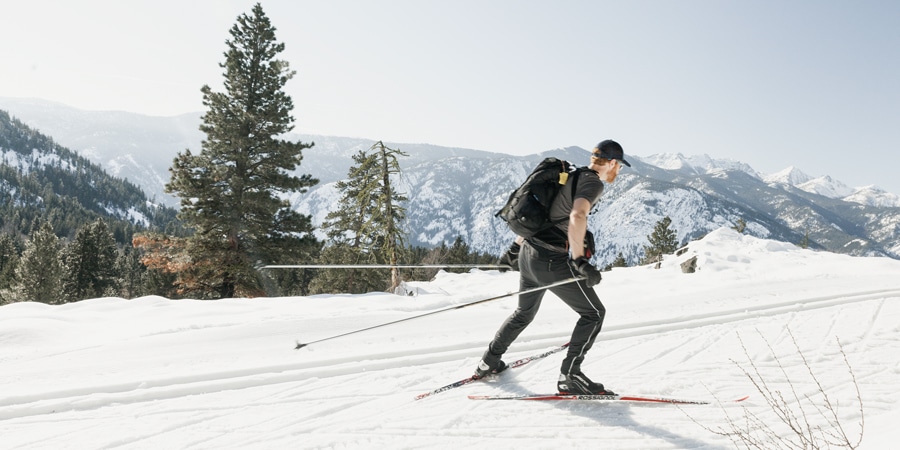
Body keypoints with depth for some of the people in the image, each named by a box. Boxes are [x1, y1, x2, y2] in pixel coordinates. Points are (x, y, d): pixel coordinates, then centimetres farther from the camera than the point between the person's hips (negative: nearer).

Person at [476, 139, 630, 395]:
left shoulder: (570, 177, 18)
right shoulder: (593, 182, -9)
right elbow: (577, 216, -30)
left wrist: (516, 247, 29)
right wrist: (579, 262, -30)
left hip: (528, 253, 9)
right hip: (552, 261, -9)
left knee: (524, 313, 27)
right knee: (593, 313, 4)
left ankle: (489, 362, 35)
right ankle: (569, 376, 3)